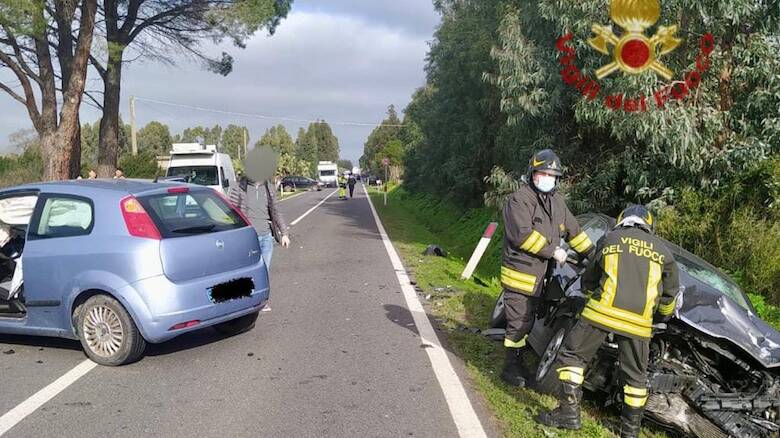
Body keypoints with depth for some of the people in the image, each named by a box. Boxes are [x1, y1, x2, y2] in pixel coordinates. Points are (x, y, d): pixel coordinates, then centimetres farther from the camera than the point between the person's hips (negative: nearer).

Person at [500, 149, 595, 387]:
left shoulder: (557, 202, 14)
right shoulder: (520, 199, -13)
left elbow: (573, 230, 23)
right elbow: (523, 235, -23)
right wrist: (553, 251, -19)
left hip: (539, 276, 8)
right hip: (519, 274, -8)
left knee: (527, 321, 16)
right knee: (519, 322, -4)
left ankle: (518, 361, 27)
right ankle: (510, 367, 7)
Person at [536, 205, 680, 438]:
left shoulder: (609, 239, 13)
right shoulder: (662, 249, 17)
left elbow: (588, 280, 21)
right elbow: (671, 290, 23)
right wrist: (663, 316, 41)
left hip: (603, 311, -2)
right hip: (638, 321, 3)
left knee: (572, 355, 10)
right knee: (635, 375, 17)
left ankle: (569, 412, 3)